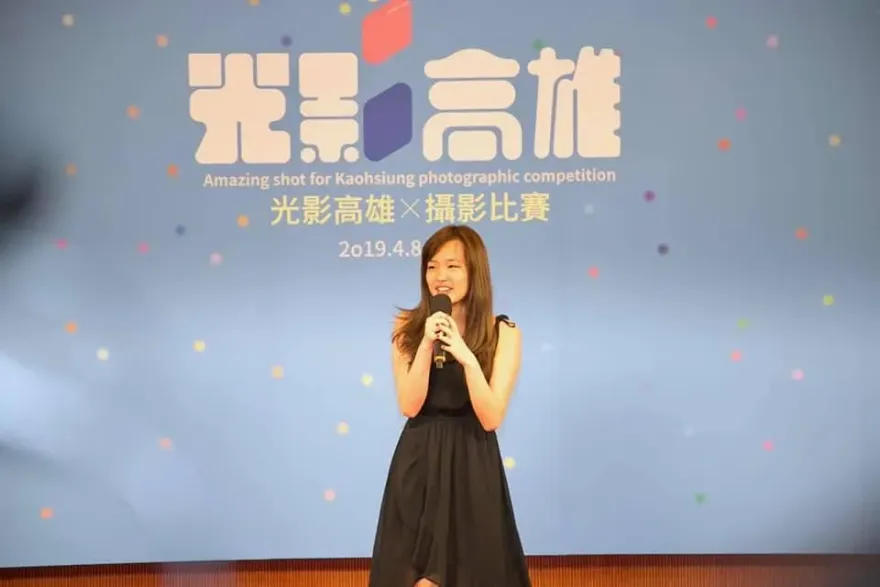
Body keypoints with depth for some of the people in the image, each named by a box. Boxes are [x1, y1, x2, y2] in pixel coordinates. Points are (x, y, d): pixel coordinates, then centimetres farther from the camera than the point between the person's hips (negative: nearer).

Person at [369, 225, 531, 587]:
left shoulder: (503, 333, -4)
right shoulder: (407, 327, 0)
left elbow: (491, 418, -11)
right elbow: (410, 406, -8)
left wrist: (467, 357, -23)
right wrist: (426, 343, -18)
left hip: (472, 465, -1)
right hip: (418, 464, 1)